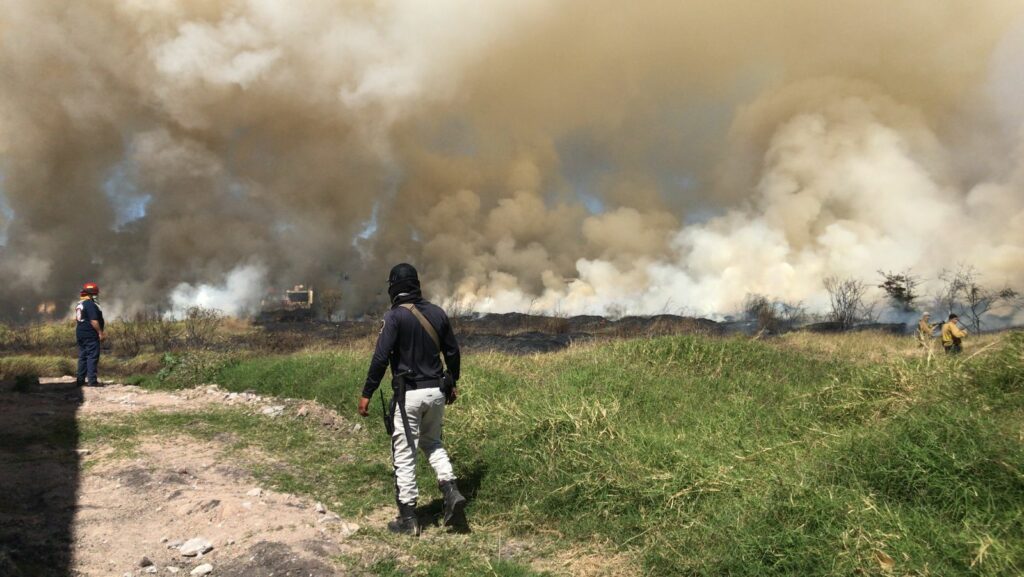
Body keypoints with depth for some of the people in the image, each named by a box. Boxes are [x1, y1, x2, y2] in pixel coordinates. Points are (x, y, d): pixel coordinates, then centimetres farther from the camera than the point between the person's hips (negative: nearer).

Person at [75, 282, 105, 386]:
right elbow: (93, 320, -20)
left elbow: (77, 319, 21)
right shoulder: (91, 304, -15)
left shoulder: (80, 304, 16)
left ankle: (81, 380, 17)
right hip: (90, 334, -10)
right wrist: (100, 332, -15)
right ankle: (92, 380, -10)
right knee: (92, 356, -8)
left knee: (82, 356, 13)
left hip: (80, 333, 10)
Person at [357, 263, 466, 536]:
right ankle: (451, 491, 8)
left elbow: (381, 358, -17)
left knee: (404, 455, 5)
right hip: (436, 391, 6)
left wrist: (367, 394, -10)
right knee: (432, 443, 25)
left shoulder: (395, 316, -12)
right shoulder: (437, 313, 5)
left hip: (408, 394, -5)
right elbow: (452, 351, 11)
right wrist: (453, 383, 24)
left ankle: (408, 519, 11)